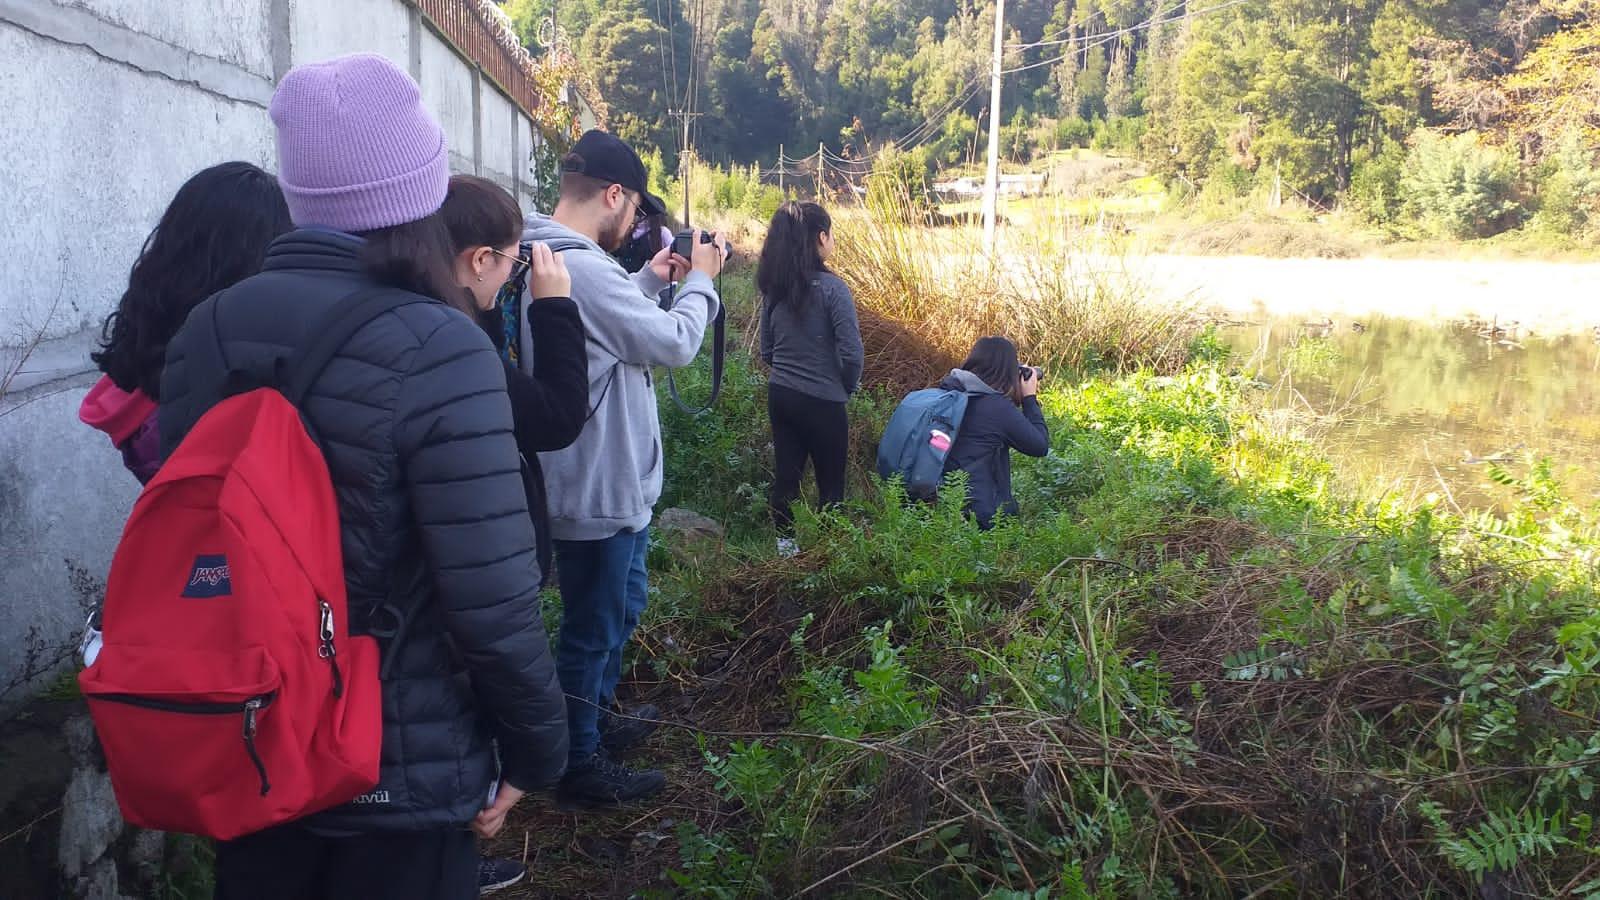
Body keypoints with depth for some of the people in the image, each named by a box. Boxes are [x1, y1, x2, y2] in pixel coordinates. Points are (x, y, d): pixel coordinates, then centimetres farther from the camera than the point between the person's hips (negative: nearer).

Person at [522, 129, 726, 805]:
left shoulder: (549, 258, 6)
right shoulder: (581, 267, -27)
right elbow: (674, 343, -18)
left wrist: (650, 281, 12)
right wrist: (700, 279, -3)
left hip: (615, 482, 11)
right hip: (599, 491, -11)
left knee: (622, 608, 28)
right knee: (593, 631, 7)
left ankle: (601, 718, 47)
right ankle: (582, 766, 26)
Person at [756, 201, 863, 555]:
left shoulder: (774, 287, 2)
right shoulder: (831, 287, -17)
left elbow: (767, 350, 10)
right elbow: (851, 353, -19)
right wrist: (849, 387, -1)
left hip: (779, 394, 6)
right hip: (822, 401, -6)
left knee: (785, 473, 14)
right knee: (830, 481, 9)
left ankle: (785, 545, 23)